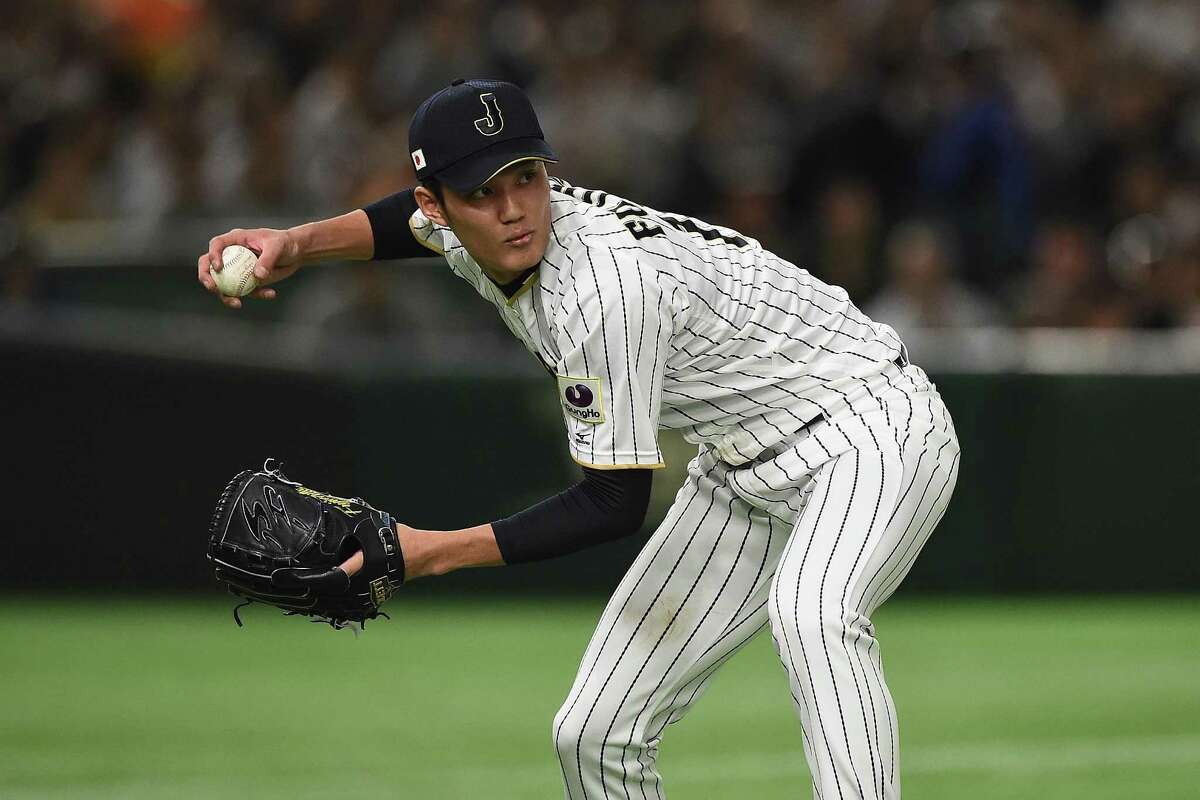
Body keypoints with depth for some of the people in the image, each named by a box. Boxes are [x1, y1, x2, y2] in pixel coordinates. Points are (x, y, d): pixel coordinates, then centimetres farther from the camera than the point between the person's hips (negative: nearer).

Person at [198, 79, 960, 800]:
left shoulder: (607, 287, -32)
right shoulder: (471, 232, -6)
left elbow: (618, 503, -26)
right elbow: (409, 221, 21)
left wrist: (436, 552, -25)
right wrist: (297, 243, 3)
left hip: (874, 426, -9)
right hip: (745, 470, 9)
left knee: (809, 609, -41)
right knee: (594, 733, 3)